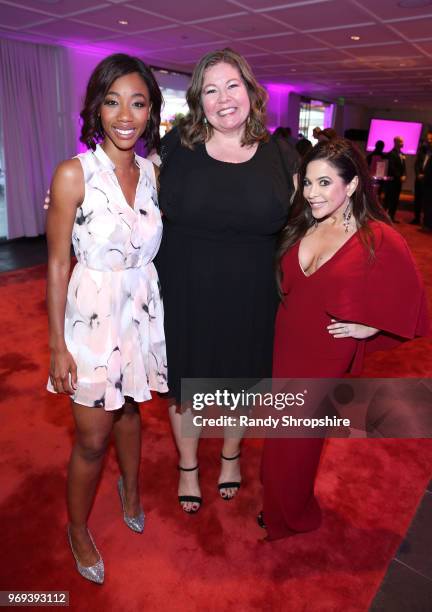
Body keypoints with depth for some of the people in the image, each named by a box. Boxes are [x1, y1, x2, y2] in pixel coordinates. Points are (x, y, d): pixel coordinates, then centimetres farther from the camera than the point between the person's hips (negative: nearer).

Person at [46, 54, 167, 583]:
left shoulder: (151, 172, 1)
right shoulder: (74, 174, -13)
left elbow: (153, 247, 8)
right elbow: (57, 265, -11)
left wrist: (162, 315, 6)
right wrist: (57, 346, -10)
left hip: (143, 310, 4)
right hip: (93, 314, -4)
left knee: (128, 409, 24)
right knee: (92, 438, 8)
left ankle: (130, 489, 52)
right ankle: (78, 529, 37)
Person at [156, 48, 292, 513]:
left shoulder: (276, 153, -1)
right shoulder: (177, 144, -4)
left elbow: (291, 226, 8)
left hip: (248, 300, 1)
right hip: (184, 295, 0)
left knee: (239, 380, 20)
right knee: (183, 382, 16)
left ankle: (231, 457, 51)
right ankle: (187, 466, 45)